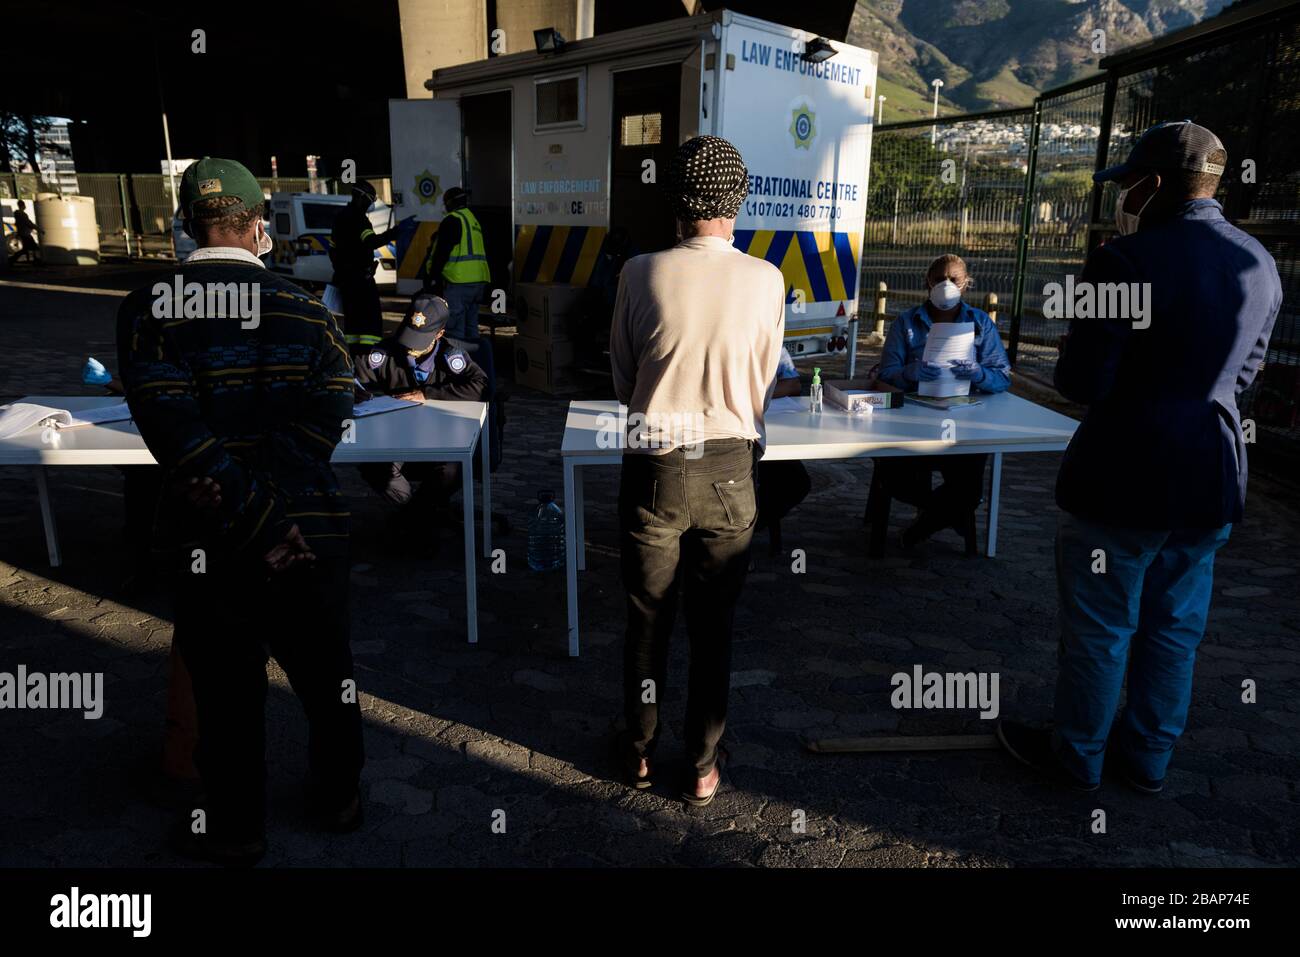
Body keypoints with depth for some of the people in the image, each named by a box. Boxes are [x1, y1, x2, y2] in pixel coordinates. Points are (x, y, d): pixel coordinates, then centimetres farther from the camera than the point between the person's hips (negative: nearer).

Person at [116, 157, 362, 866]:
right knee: (325, 674, 20)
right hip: (312, 533, 1)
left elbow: (178, 436, -17)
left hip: (204, 541, 0)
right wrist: (262, 497, -6)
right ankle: (337, 800, 39)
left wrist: (262, 525, -18)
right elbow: (325, 422, -11)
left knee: (225, 689, 16)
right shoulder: (307, 310, -4)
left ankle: (236, 830, 34)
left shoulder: (145, 309, -7)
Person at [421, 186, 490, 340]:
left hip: (459, 281, -9)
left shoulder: (452, 220, -6)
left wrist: (433, 276, -10)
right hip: (479, 280, 9)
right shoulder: (473, 219, 22)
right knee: (471, 326, 15)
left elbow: (441, 251, -13)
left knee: (455, 329, -8)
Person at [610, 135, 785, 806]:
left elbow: (623, 378, 3)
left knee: (647, 619, 17)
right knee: (713, 627, 14)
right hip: (728, 471, 1)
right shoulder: (765, 280, -7)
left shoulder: (641, 274, -9)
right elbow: (762, 384, 5)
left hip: (653, 467, 0)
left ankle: (640, 751, 34)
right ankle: (702, 766, 28)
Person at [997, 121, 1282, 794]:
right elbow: (1243, 373, 15)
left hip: (1122, 481, -7)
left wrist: (1069, 353, 2)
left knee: (1099, 631, 10)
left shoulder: (1128, 261, -19)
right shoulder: (1261, 266, 4)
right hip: (1213, 483, 7)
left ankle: (1077, 758, 28)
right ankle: (1148, 759, 35)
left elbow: (1082, 384, -18)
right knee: (1174, 630, 19)